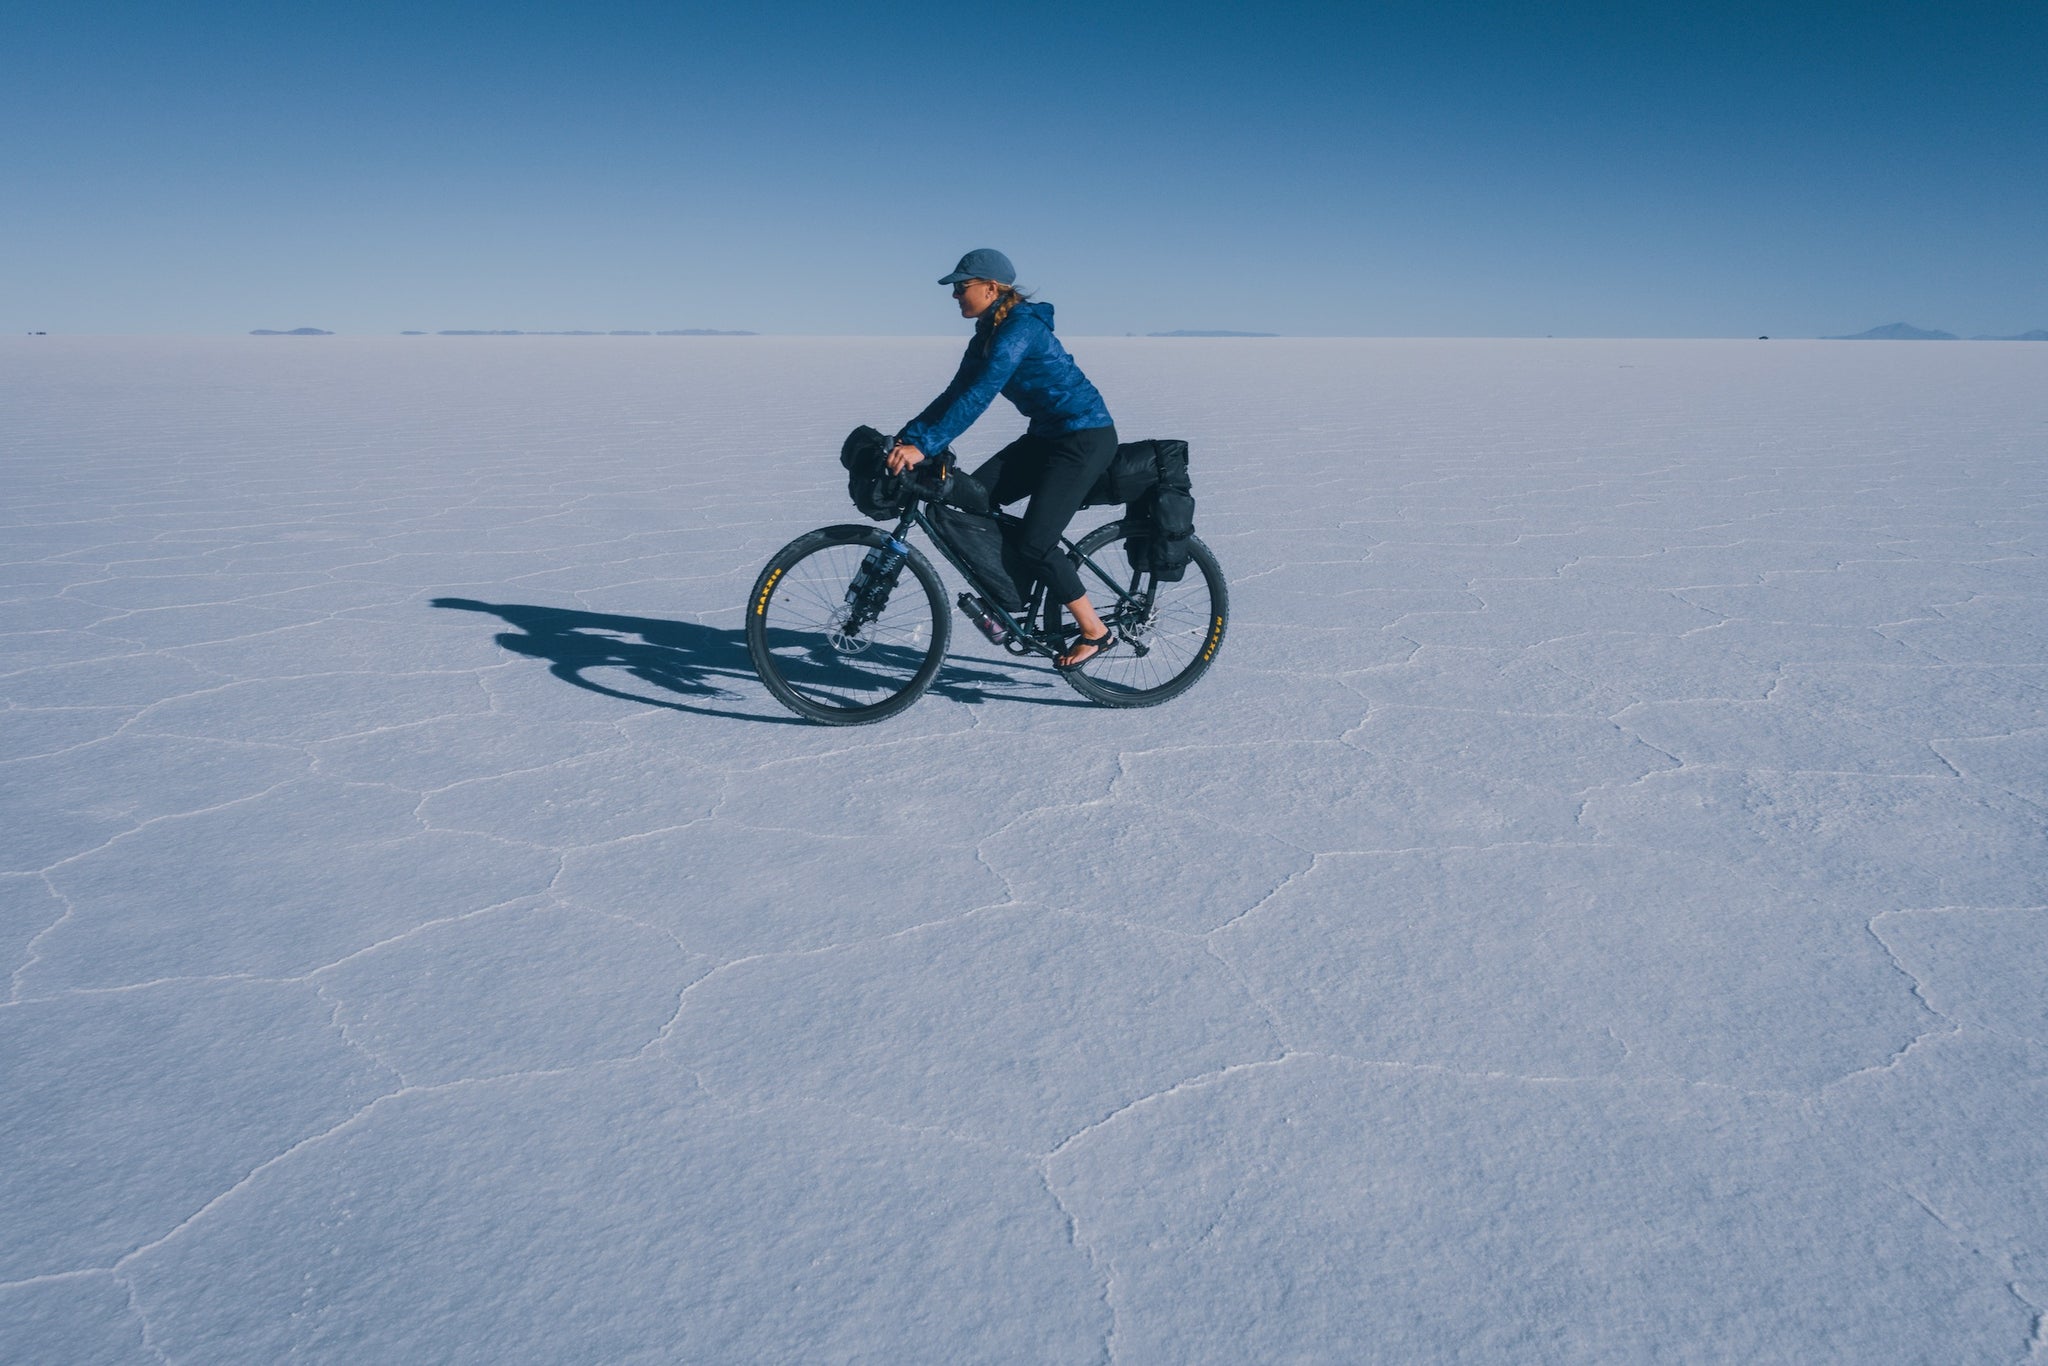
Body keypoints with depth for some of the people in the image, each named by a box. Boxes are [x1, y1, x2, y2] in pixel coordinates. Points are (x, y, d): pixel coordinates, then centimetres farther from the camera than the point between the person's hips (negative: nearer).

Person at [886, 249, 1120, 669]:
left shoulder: (1020, 328, -20)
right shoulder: (986, 335, 9)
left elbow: (978, 397, -30)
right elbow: (955, 394, 7)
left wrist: (924, 446, -34)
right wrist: (905, 438, -3)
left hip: (1085, 437, -9)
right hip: (1047, 435, 9)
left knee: (1034, 545, -14)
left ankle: (1095, 632, 2)